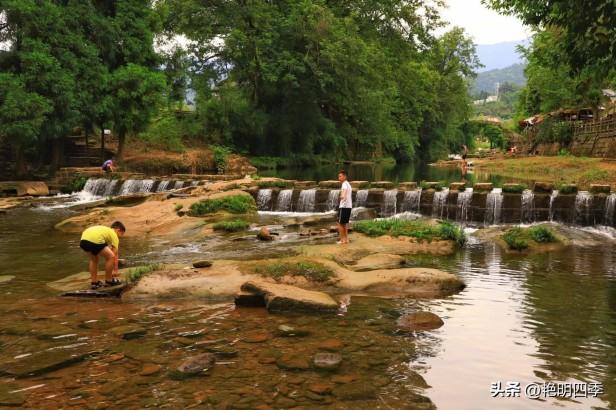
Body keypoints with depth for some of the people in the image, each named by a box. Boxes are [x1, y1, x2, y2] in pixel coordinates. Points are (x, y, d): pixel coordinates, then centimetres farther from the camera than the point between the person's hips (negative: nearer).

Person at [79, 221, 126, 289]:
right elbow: (115, 255, 18)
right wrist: (115, 270, 26)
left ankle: (94, 282, 32)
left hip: (83, 240, 8)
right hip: (95, 241, -8)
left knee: (93, 258, 32)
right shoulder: (114, 235, 19)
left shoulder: (105, 230, 40)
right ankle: (108, 280, 21)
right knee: (111, 257, 10)